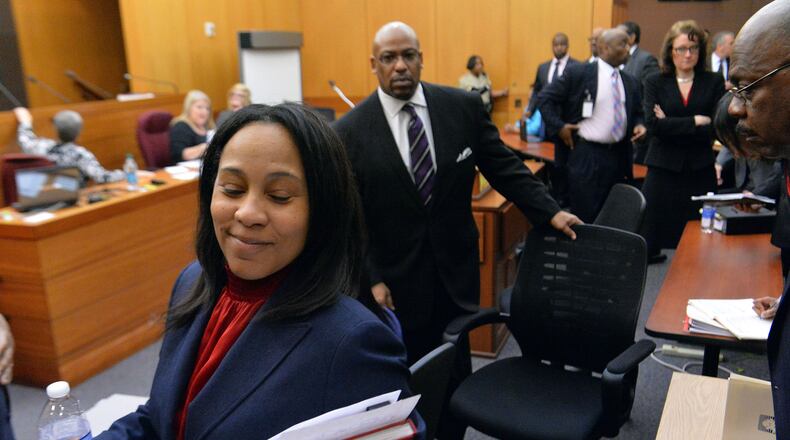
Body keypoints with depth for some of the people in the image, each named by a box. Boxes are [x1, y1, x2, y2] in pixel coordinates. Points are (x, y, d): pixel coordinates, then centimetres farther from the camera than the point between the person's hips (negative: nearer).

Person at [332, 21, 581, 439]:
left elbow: (503, 167, 4)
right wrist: (370, 279, -12)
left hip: (455, 269, 3)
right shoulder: (349, 132, -10)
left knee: (456, 373, 18)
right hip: (395, 279, -2)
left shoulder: (464, 107, -3)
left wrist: (549, 211, -2)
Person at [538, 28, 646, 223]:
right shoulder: (579, 73, -6)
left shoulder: (630, 82, 11)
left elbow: (636, 113, 22)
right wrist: (559, 127, -10)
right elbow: (546, 98, -3)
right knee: (585, 217, -1)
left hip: (619, 156, 6)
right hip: (587, 157, -6)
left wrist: (638, 125, 1)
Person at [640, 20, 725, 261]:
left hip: (700, 172, 1)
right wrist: (696, 121, -10)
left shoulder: (714, 82, 7)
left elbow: (717, 129, -4)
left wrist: (672, 126, -9)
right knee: (650, 242, -2)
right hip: (663, 170, 0)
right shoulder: (655, 82, 6)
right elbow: (653, 124, -8)